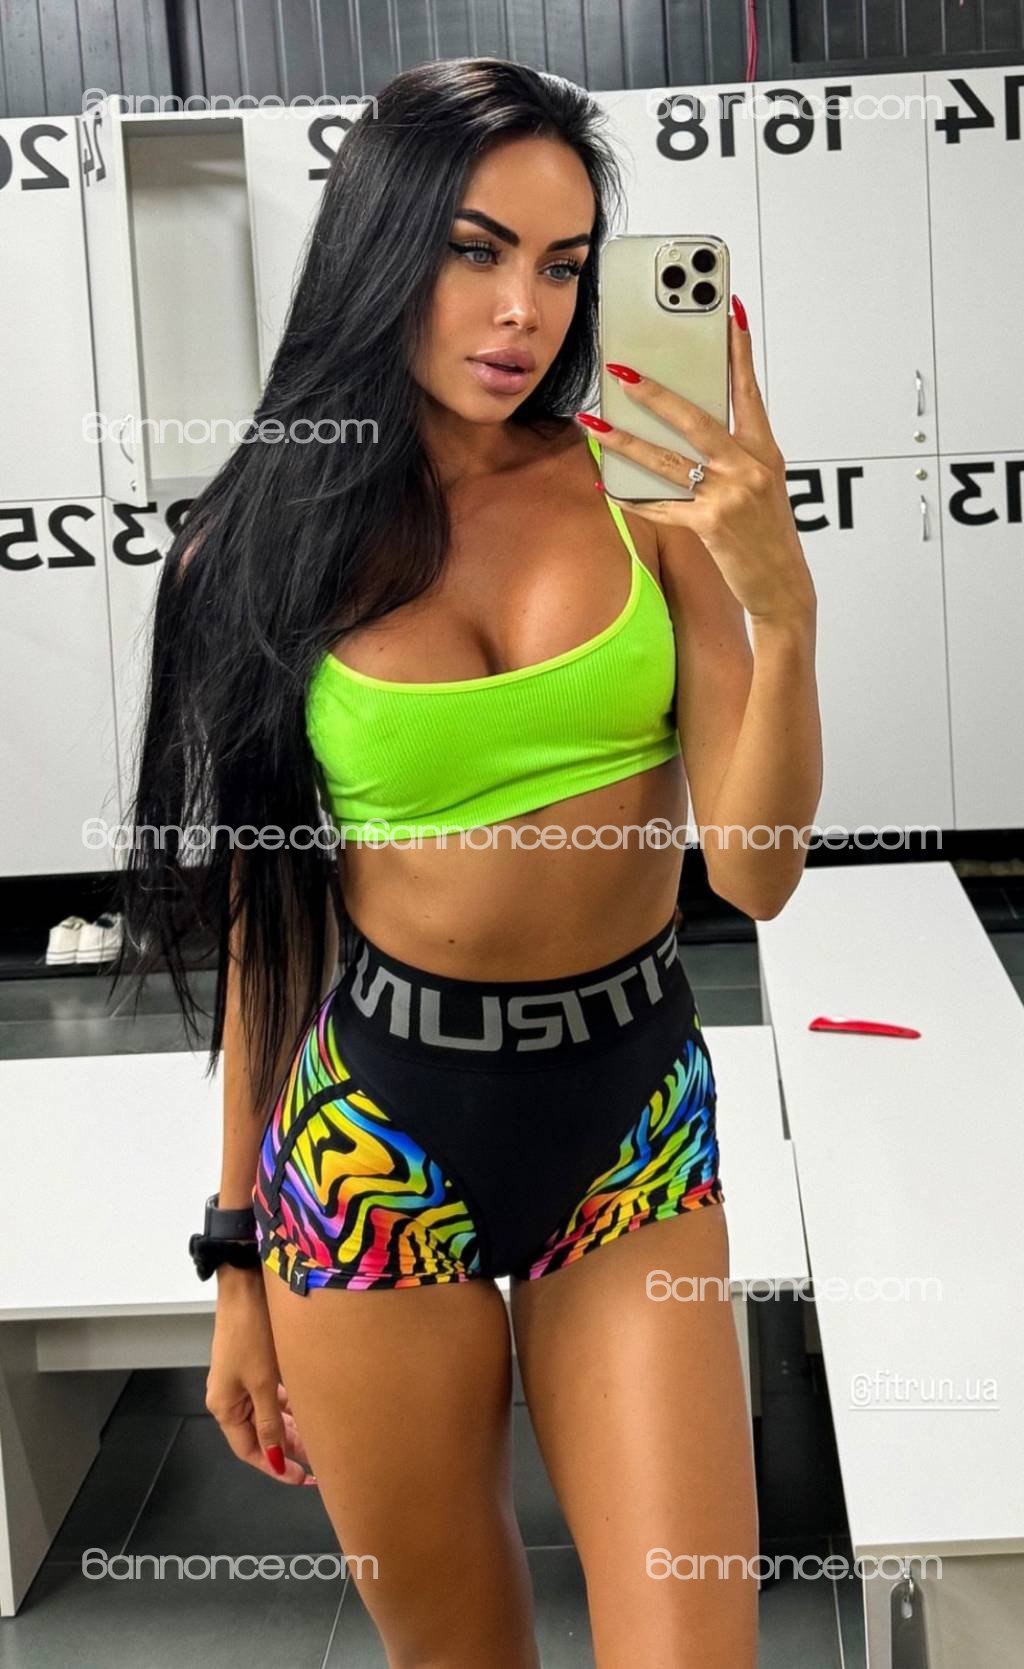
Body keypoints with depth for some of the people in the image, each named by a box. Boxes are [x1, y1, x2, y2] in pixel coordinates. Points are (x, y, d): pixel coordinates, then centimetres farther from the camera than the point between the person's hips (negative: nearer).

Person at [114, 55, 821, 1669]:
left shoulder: (646, 488, -3)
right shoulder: (268, 546, -3)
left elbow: (752, 870, -8)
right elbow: (268, 914, 4)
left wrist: (782, 600, -24)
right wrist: (240, 1255, 8)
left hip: (631, 1121, 1)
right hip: (379, 1131, 0)